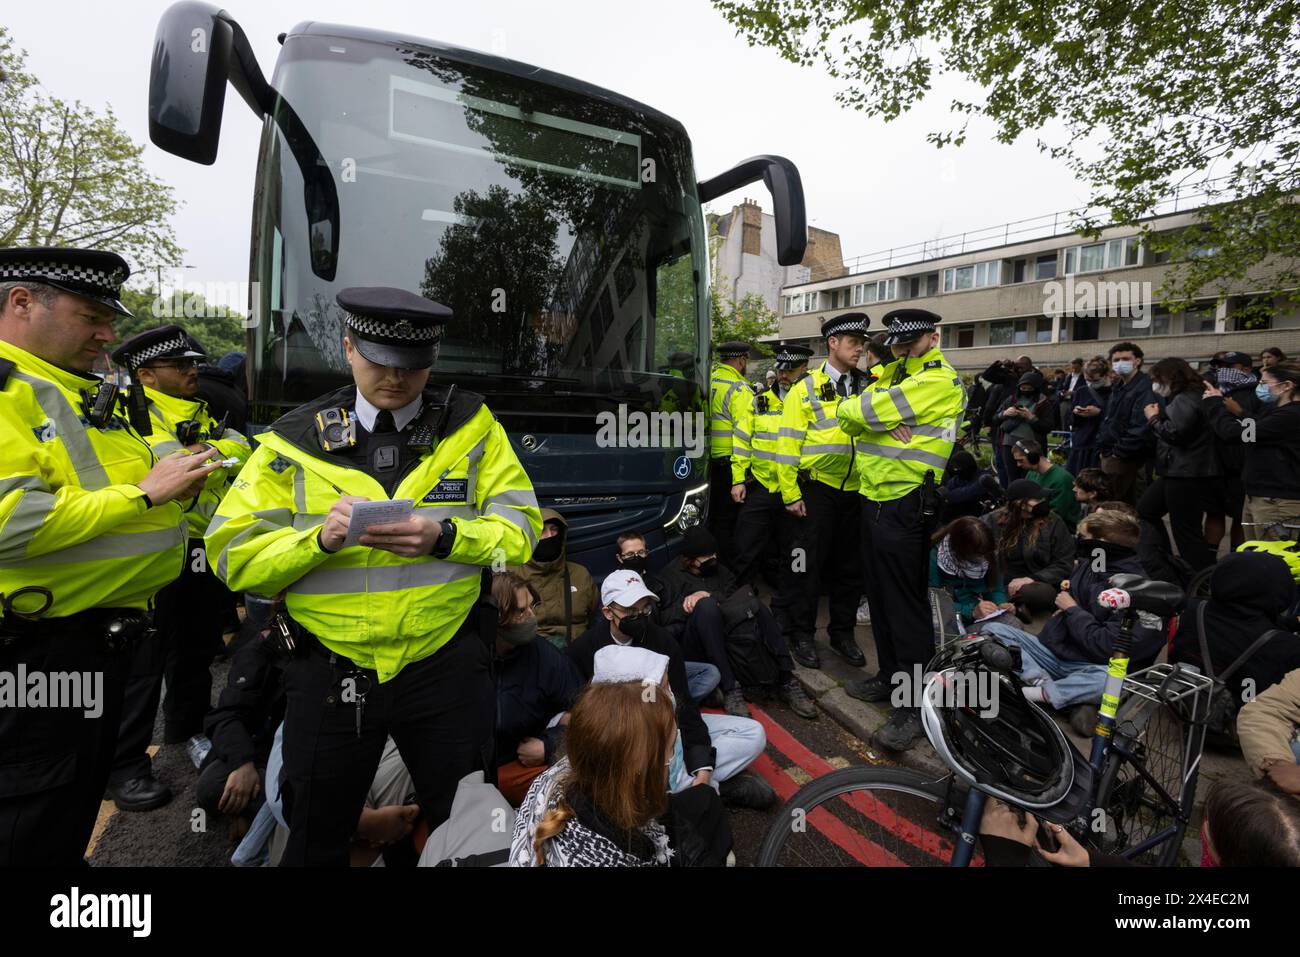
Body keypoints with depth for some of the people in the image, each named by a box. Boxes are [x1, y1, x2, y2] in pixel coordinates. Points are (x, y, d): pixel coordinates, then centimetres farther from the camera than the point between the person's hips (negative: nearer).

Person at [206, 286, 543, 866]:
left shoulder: (472, 426, -1)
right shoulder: (296, 442, 1)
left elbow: (520, 532, -5)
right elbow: (234, 557, -3)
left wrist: (443, 537, -21)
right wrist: (320, 538, -21)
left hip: (445, 664, -1)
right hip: (330, 671, 2)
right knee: (316, 840, 22)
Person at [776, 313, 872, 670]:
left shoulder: (867, 387, 9)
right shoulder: (806, 389, -3)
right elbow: (789, 444, -7)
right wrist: (790, 493, -11)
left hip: (856, 490, 4)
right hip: (817, 489, -4)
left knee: (849, 564, 13)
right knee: (809, 563, 4)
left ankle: (842, 633, 29)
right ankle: (802, 634, 19)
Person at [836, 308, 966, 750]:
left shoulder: (939, 381, -13)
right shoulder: (892, 375, 16)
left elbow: (861, 411, -20)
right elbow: (852, 416, 5)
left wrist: (851, 409, 0)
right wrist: (883, 423, -12)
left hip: (905, 506, -9)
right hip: (875, 499, 9)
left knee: (904, 602, -3)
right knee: (879, 594, 17)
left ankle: (914, 704, 8)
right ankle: (890, 675, 32)